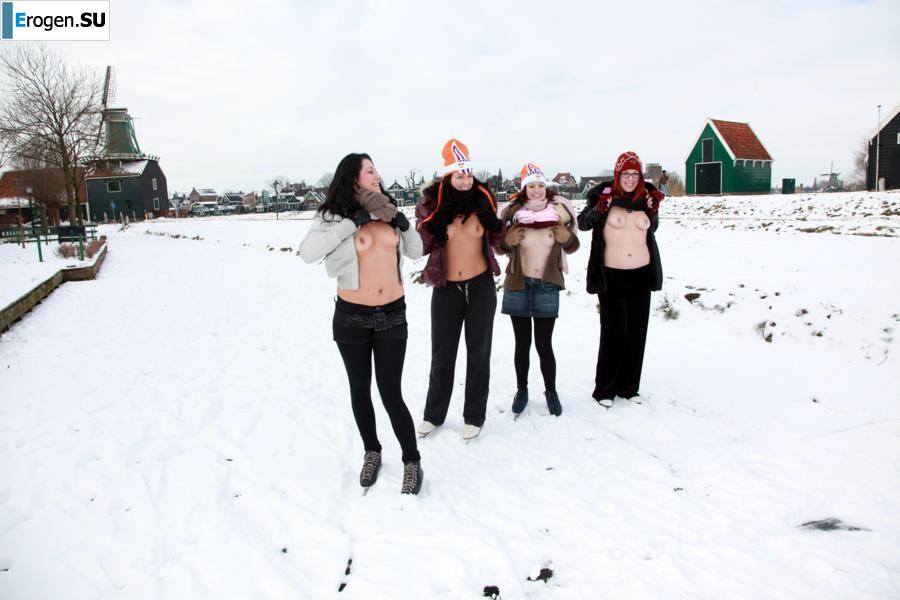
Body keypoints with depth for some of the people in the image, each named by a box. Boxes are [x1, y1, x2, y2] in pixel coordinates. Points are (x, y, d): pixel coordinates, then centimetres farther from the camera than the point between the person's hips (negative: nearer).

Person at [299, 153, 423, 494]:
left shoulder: (387, 212, 5)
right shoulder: (333, 215, -6)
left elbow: (416, 253, 11)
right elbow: (307, 253, -23)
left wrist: (404, 224, -6)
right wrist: (352, 222, -21)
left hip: (392, 315, 1)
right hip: (352, 316, -1)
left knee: (391, 394, 0)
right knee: (360, 390, 14)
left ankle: (412, 462, 17)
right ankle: (372, 452, 35)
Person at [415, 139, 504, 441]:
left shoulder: (483, 199, -2)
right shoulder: (431, 204, -7)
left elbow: (496, 239, 10)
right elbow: (421, 246, -6)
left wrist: (496, 221, -11)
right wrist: (439, 218, -18)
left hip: (481, 286, 1)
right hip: (446, 289, 0)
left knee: (478, 352, 10)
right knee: (442, 354, 10)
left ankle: (474, 415, 25)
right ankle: (434, 413, 29)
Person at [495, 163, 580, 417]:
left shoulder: (558, 210, 0)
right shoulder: (512, 212, -3)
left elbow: (572, 247, 10)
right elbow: (499, 246, 5)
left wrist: (567, 238, -12)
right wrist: (507, 240, -16)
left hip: (548, 286, 0)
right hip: (518, 285, 0)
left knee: (544, 343, 0)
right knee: (522, 342, 8)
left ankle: (551, 391, 18)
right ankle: (521, 389, 25)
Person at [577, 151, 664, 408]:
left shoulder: (646, 197, 5)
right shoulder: (605, 195, -6)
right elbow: (582, 224, -4)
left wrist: (654, 210, -1)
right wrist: (598, 208, -20)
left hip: (641, 274, 5)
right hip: (612, 276, -4)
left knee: (637, 331, 10)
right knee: (614, 331, -3)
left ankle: (629, 386, 23)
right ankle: (605, 389, 11)